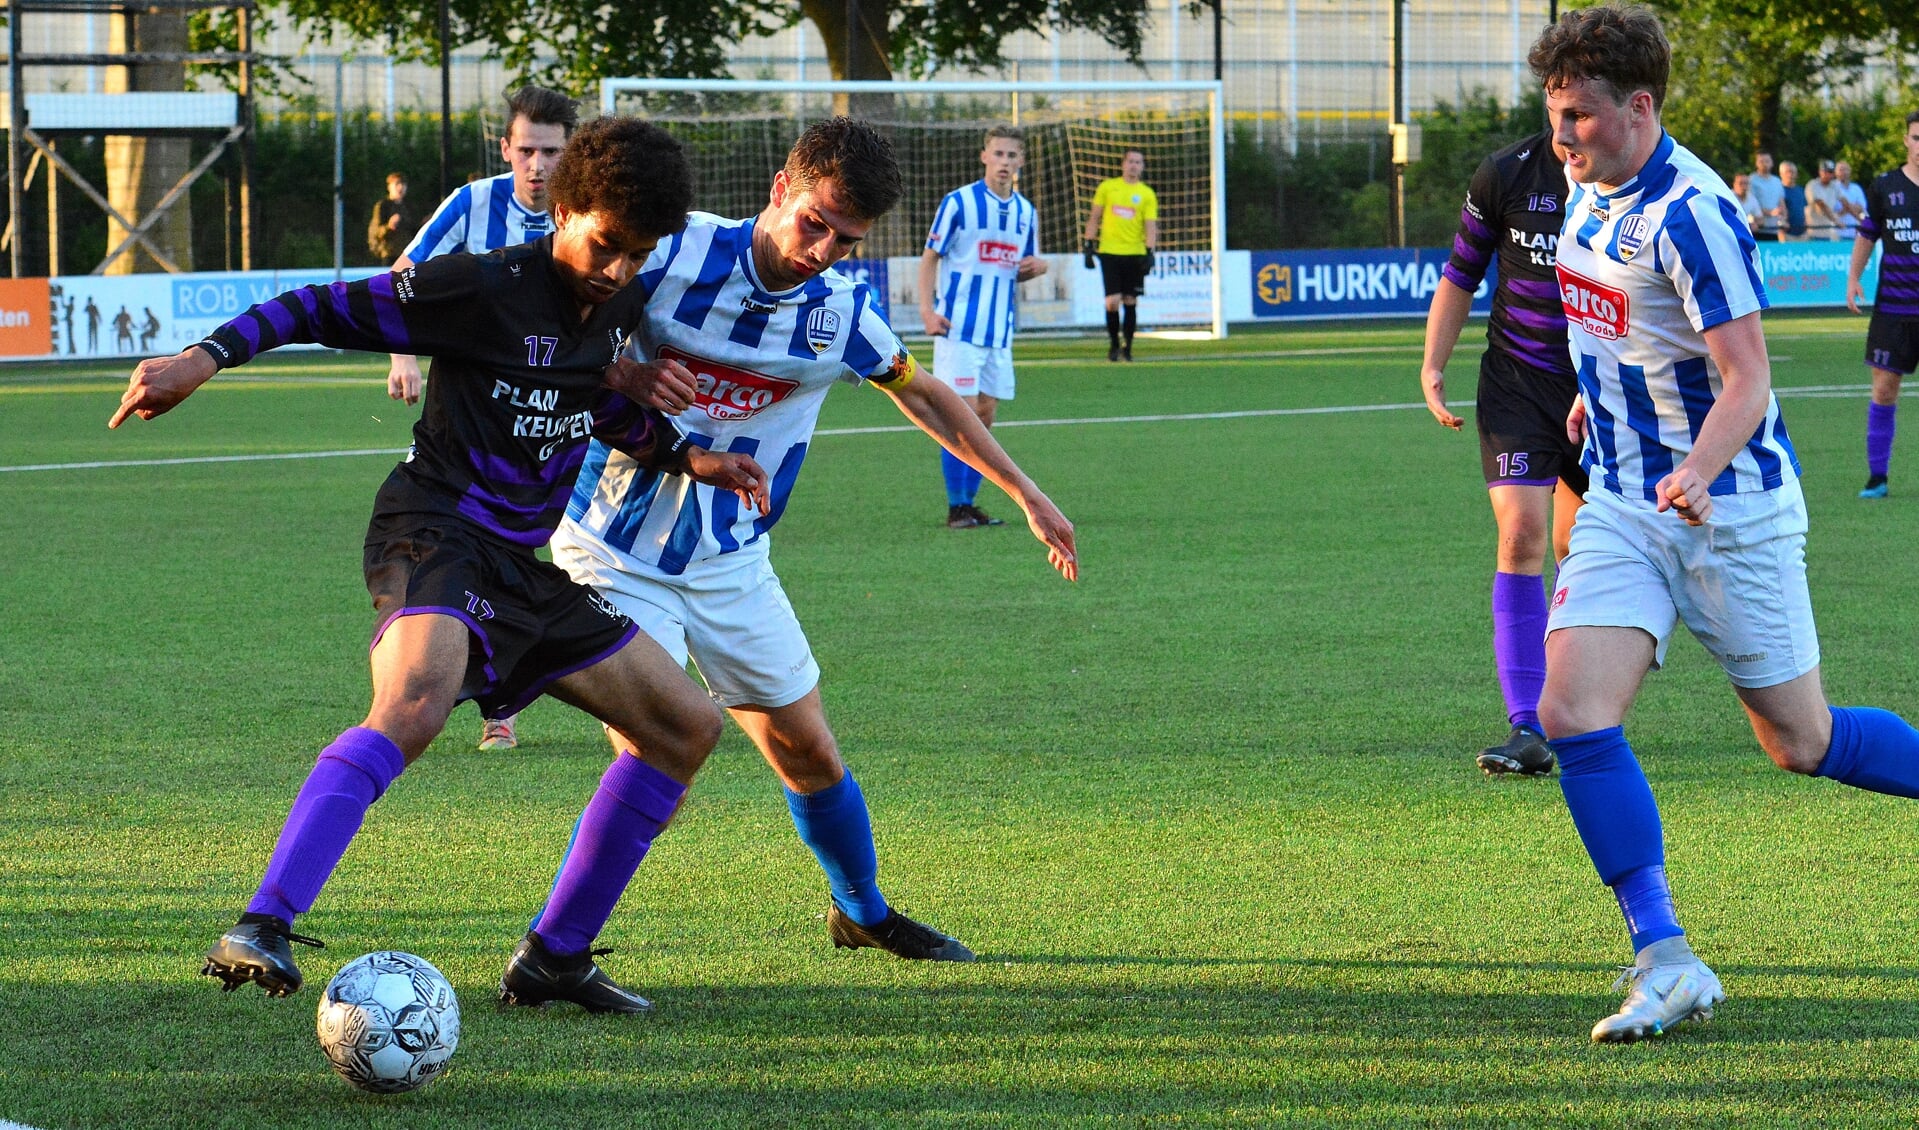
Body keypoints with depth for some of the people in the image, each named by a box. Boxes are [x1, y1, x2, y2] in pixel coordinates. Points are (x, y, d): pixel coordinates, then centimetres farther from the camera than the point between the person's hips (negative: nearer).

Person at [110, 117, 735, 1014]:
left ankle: (553, 956, 13)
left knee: (686, 727, 9)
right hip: (434, 534, -9)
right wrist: (208, 357, -22)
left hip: (521, 564, 9)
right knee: (416, 701, -38)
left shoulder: (626, 310, 10)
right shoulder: (486, 289, -12)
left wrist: (684, 454, 5)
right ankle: (261, 929, -47)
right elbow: (332, 307, -10)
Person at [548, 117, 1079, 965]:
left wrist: (1024, 493, 19)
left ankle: (863, 912, 37)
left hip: (731, 563, 5)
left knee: (809, 753, 12)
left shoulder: (842, 314, -4)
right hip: (617, 557, -5)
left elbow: (925, 397, 15)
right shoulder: (673, 255, -18)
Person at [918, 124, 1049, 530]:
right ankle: (956, 508, -3)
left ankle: (970, 503, 14)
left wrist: (1038, 266, -3)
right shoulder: (958, 203, -6)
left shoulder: (1026, 212, 11)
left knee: (985, 415, 6)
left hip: (999, 330, 6)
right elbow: (929, 257, -2)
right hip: (959, 328, -6)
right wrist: (927, 309, -14)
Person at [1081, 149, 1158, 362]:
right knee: (1113, 301, -7)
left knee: (1130, 302, 3)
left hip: (1135, 254, 1)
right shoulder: (1107, 187, 6)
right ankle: (1114, 344, 10)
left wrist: (1150, 252, -12)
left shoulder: (1147, 194, 4)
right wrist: (1088, 245, 4)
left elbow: (1150, 225, 0)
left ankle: (1127, 347, 12)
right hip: (1110, 252, -1)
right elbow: (1094, 218, 10)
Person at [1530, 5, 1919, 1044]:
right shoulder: (1590, 190, 5)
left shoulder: (1690, 211, -21)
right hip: (1623, 504, 7)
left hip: (1729, 507, -7)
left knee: (1801, 743, 3)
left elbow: (1747, 375, -25)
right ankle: (1665, 962, -12)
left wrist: (1697, 472, -40)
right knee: (1572, 713, -13)